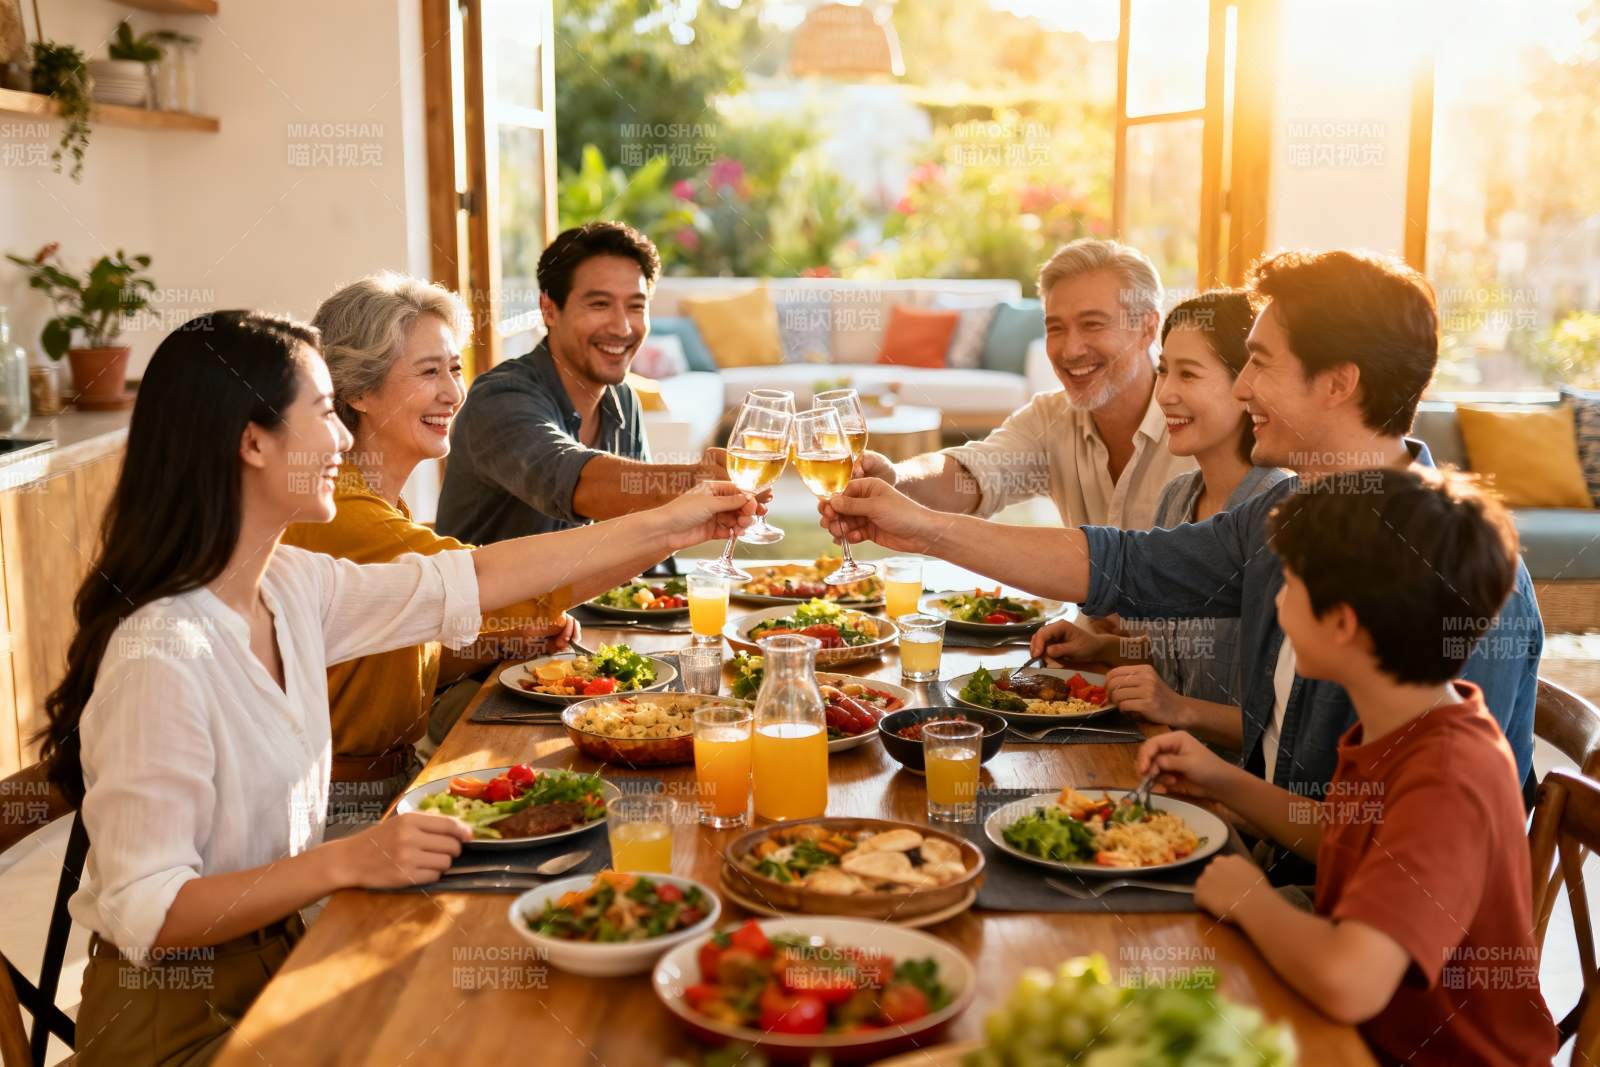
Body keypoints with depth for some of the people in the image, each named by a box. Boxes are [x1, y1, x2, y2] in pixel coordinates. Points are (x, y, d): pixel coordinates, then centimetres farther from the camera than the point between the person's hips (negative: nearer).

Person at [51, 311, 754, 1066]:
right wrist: (346, 861, -32)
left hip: (283, 959, 7)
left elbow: (464, 581, 7)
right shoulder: (160, 656, -27)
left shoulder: (289, 586, -2)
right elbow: (145, 913, -25)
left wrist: (663, 526, 9)